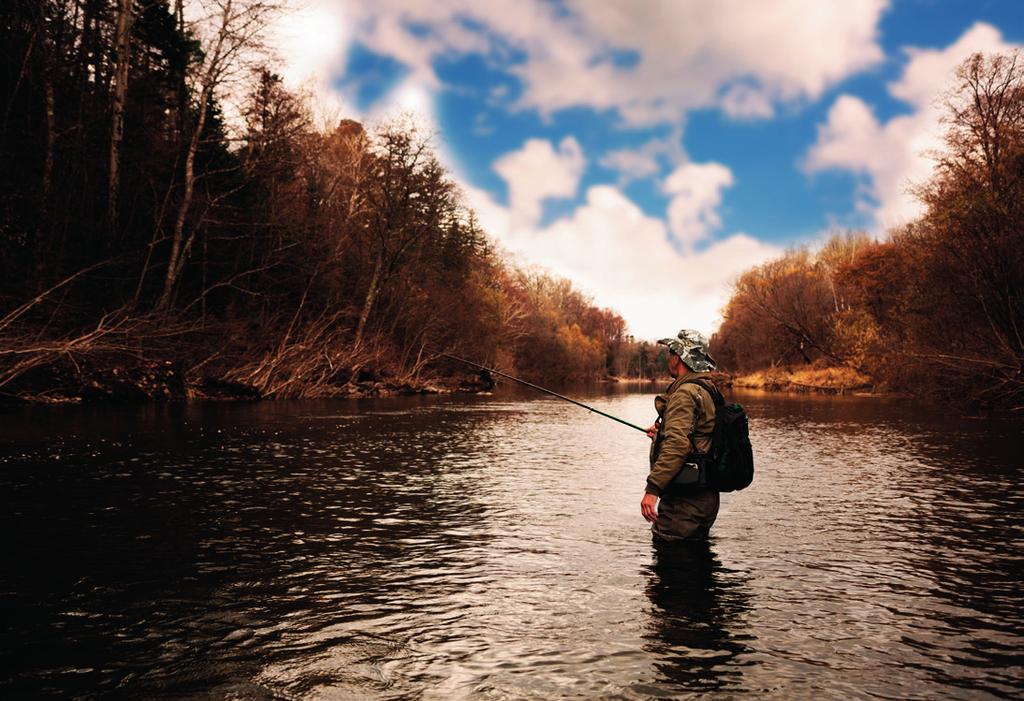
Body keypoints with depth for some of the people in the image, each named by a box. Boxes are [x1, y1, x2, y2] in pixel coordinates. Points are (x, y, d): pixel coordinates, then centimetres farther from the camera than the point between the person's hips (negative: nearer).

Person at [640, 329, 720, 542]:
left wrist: (652, 488, -29)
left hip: (684, 500, -10)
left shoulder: (685, 393, -16)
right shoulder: (707, 391, 15)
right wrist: (662, 433, 25)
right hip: (704, 496, 10)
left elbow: (678, 444, -27)